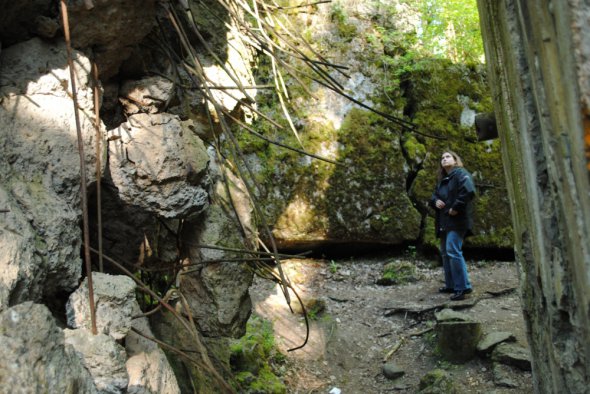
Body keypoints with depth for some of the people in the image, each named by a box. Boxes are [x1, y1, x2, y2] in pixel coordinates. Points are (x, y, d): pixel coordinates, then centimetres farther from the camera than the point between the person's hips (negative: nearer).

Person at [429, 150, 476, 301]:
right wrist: (435, 201, -1)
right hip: (444, 221, 10)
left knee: (453, 252, -18)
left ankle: (463, 287, -13)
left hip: (457, 221, -10)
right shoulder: (442, 179, 20)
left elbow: (469, 191, -23)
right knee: (445, 253, 12)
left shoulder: (461, 173, -7)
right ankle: (451, 285, 21)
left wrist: (456, 208, -21)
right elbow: (434, 195, 23)